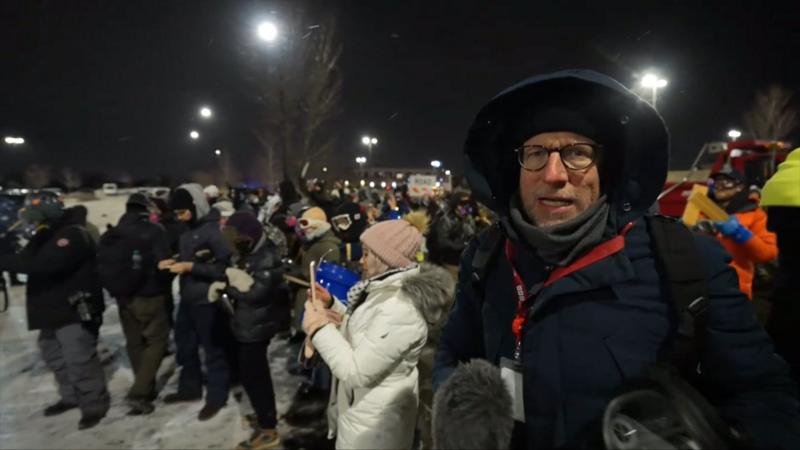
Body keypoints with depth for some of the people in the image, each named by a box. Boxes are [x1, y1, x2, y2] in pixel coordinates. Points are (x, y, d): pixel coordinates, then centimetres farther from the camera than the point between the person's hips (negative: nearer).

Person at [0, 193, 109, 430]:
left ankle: (94, 404, 4)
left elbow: (43, 264, -32)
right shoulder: (50, 235, 15)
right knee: (55, 355, 20)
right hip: (53, 308, 11)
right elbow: (30, 260, 7)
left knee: (79, 359, -8)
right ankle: (71, 396, 35)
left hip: (74, 309, -11)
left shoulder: (73, 235, -19)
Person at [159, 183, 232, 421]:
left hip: (208, 300, -9)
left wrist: (190, 267, -22)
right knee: (184, 345, 21)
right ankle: (190, 388, 40)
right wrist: (174, 262, 4)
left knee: (213, 348, 4)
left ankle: (216, 396, 19)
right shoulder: (187, 230, 10)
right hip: (188, 298, 9)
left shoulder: (215, 230, -17)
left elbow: (224, 267, -21)